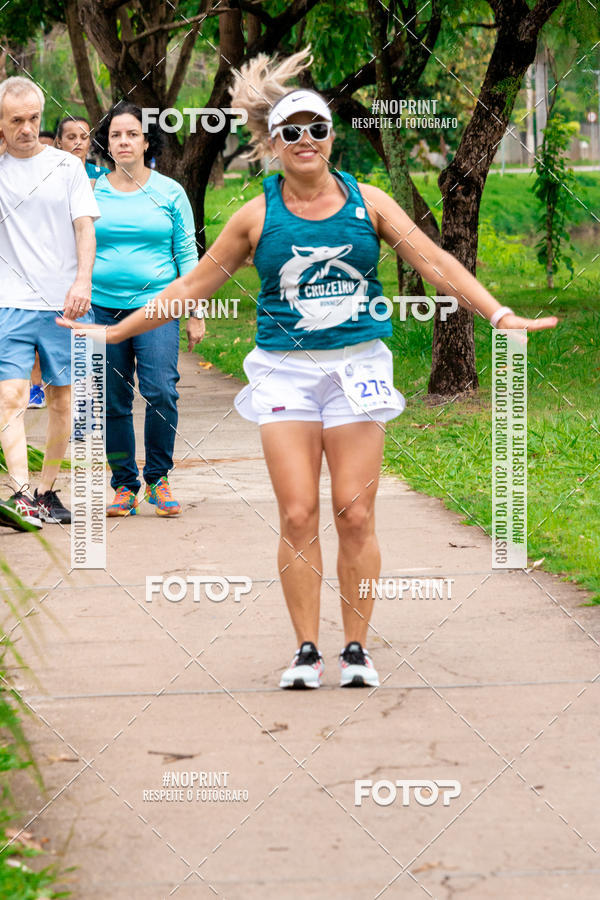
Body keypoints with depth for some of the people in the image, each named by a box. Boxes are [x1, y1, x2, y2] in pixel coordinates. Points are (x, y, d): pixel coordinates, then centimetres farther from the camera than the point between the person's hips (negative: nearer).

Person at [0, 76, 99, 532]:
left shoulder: (67, 166, 7)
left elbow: (85, 228, 3)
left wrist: (83, 281, -14)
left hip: (65, 302, 1)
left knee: (62, 399, 6)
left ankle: (47, 491, 17)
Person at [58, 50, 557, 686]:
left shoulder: (367, 203, 4)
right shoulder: (258, 216, 3)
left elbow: (435, 263, 5)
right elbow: (194, 285, 11)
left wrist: (501, 315, -3)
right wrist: (114, 331, 10)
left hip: (356, 368, 0)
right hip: (286, 373, 0)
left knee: (355, 514, -3)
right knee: (298, 515, -5)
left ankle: (356, 648, 7)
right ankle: (306, 651, 4)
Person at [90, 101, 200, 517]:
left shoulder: (170, 192, 5)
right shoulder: (92, 193, 7)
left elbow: (187, 252, 8)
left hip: (156, 305, -2)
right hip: (103, 307, 2)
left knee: (161, 391, -16)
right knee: (113, 401, 3)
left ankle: (158, 478, 1)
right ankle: (124, 485, 14)